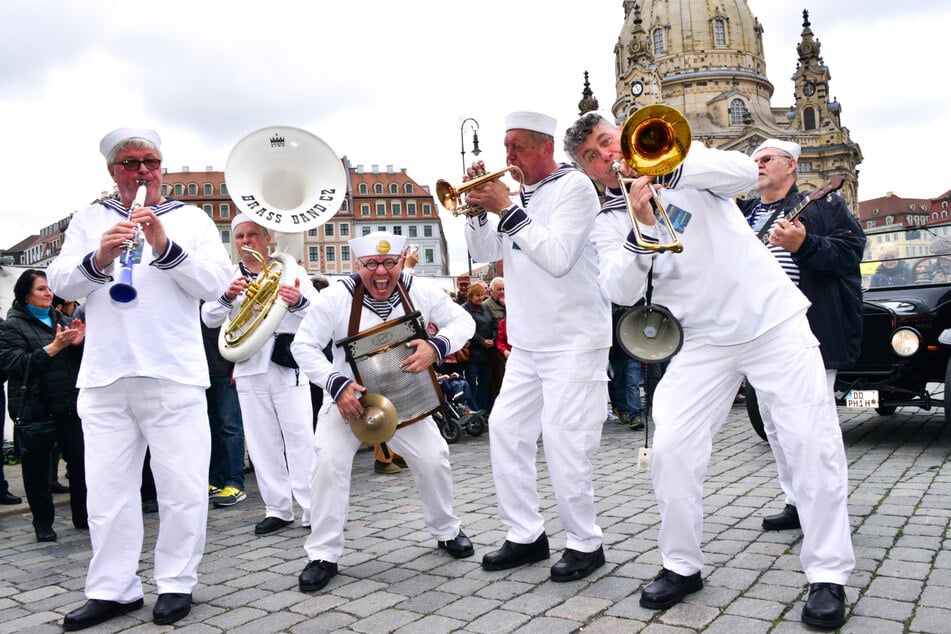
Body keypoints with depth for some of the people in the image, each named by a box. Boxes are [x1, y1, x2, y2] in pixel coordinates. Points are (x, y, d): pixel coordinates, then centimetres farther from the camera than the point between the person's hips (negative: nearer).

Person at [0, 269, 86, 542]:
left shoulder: (62, 319, 14)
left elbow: (85, 361, 16)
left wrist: (79, 343, -6)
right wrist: (53, 348, -21)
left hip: (69, 406, 4)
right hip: (35, 409, -4)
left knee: (80, 461, 4)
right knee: (37, 468, 5)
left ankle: (83, 516, 19)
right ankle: (43, 523, 20)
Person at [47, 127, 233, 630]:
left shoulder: (192, 220, 9)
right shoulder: (89, 220, 15)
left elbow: (214, 283, -4)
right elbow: (60, 282, 4)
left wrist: (165, 246, -17)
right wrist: (99, 258, -15)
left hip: (174, 375, -2)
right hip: (104, 377, 2)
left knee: (182, 486, 1)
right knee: (106, 488, 7)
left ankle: (176, 583, 14)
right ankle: (112, 588, 19)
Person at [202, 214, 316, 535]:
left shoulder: (289, 270, 4)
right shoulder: (227, 276, 12)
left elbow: (318, 313, -7)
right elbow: (209, 318, 2)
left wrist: (298, 301, -30)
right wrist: (227, 296, -19)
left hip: (288, 365, -3)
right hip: (248, 370, 3)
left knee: (300, 439, -4)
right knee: (263, 443, 7)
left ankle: (313, 509, 0)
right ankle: (277, 509, 16)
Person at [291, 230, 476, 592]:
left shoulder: (421, 291, -14)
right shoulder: (336, 297, -20)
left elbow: (462, 321, -6)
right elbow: (304, 346, -14)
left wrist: (437, 346, -27)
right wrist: (337, 384, -28)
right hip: (350, 398, -1)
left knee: (433, 459, -5)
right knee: (328, 462, -17)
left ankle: (446, 531, 23)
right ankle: (323, 555, -1)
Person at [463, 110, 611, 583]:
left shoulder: (574, 186, -9)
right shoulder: (518, 192, 12)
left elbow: (557, 257, -21)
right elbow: (485, 252, 13)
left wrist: (507, 210, -19)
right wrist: (478, 207, -2)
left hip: (574, 343, -8)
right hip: (527, 343, 8)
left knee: (563, 442, -8)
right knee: (506, 431, 6)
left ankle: (584, 544, 10)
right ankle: (525, 535, 19)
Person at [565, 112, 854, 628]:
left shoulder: (684, 158, 4)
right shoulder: (608, 224, 6)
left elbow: (744, 171, -14)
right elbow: (621, 291, -10)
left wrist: (668, 169, -23)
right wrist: (642, 229, -24)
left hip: (772, 317, -1)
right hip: (704, 340, 2)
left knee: (813, 444, -5)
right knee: (670, 449, -7)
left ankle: (828, 575, 10)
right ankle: (682, 566, 12)